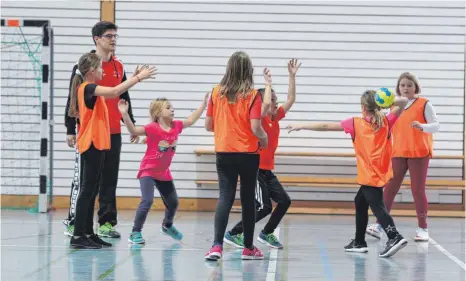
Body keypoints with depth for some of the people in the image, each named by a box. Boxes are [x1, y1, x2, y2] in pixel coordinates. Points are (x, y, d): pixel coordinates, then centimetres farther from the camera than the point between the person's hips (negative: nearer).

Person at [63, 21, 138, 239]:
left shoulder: (118, 67, 11)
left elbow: (124, 98, 18)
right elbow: (73, 98, -4)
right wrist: (70, 130, -7)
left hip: (113, 132, 5)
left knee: (109, 179, 6)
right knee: (82, 179, -1)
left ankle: (107, 223, 11)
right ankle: (73, 223, 5)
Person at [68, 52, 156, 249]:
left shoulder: (89, 88, 14)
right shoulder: (88, 88, -15)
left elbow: (116, 92, 19)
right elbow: (114, 91, -28)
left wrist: (134, 78, 11)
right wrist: (138, 77, -23)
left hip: (96, 145, 10)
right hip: (92, 145, -10)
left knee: (92, 190, 12)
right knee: (88, 190, -9)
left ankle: (88, 233, 15)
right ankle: (78, 236, -9)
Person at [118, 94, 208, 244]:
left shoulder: (176, 126, -4)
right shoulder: (153, 128, -22)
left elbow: (191, 120, 13)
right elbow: (133, 130, -34)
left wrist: (204, 104, 15)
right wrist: (125, 114, -47)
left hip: (164, 172, 7)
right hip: (148, 170, -7)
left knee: (173, 202, 19)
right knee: (147, 200, -24)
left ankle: (167, 225, 49)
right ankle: (135, 233, -16)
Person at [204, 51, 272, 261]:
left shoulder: (217, 92, -1)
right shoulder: (252, 95, -10)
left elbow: (208, 125, 3)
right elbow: (255, 127, -16)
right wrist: (264, 138, 5)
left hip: (224, 152, 2)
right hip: (248, 153, -2)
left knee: (225, 197, 0)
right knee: (248, 199, 11)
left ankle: (217, 245, -18)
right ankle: (248, 248, 20)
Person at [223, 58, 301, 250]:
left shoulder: (275, 117, 9)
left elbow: (291, 99, 13)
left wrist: (292, 76, 8)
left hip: (267, 170, 8)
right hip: (255, 169, -8)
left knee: (284, 201, 4)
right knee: (264, 207, -10)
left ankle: (267, 233, 19)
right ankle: (234, 233, 0)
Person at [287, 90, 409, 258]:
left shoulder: (356, 123, -4)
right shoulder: (386, 122, 5)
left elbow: (325, 126, 1)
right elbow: (403, 102, 9)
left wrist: (301, 127, 9)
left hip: (369, 175, -6)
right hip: (381, 173, 6)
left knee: (377, 207, -12)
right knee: (360, 202, 21)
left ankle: (395, 237, -31)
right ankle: (359, 242, 28)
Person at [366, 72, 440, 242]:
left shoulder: (424, 104, -3)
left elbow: (436, 126, -9)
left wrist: (422, 126, -28)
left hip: (419, 153, -4)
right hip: (398, 153, 4)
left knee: (418, 190, -2)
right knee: (390, 188, -1)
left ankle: (422, 228, 6)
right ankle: (379, 225, -1)